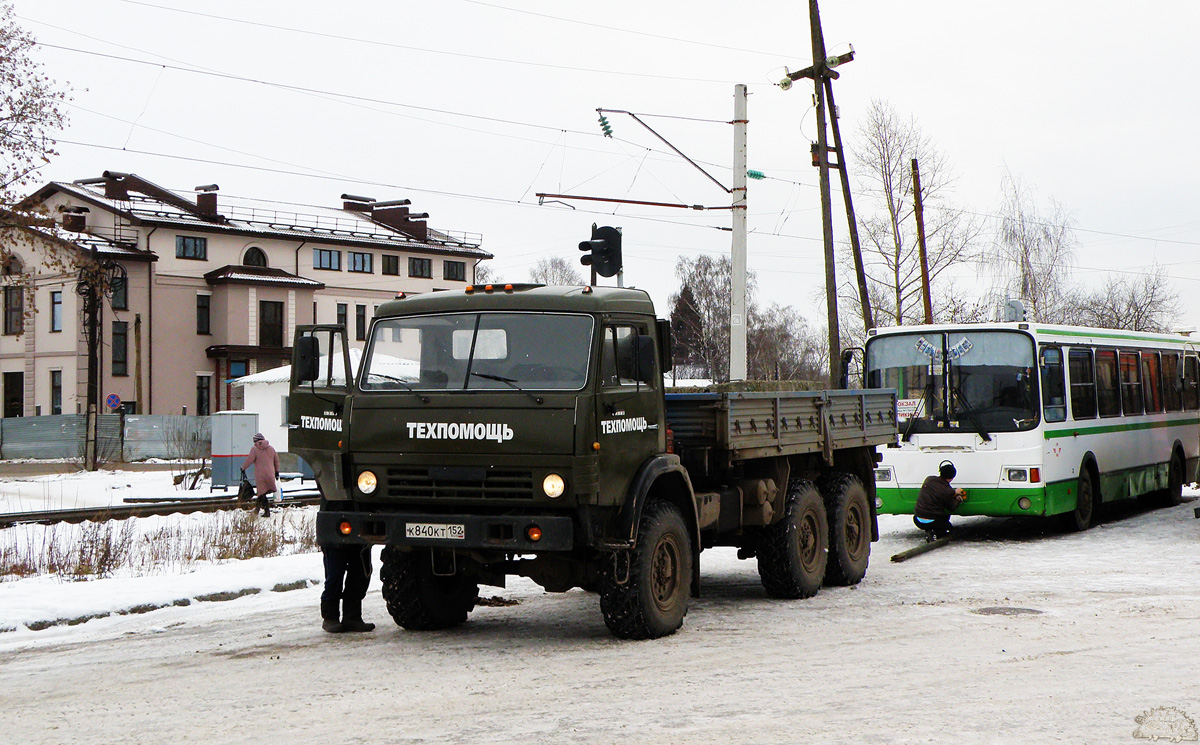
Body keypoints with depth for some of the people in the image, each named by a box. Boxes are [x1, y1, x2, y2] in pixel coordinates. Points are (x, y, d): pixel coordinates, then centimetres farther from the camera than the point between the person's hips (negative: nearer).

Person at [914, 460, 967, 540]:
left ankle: (928, 531, 8)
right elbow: (952, 508, 1)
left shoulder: (929, 479, 0)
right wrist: (958, 499, 21)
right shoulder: (948, 491, -15)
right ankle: (935, 534, -6)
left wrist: (954, 492, 22)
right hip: (931, 522, -6)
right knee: (948, 527, 27)